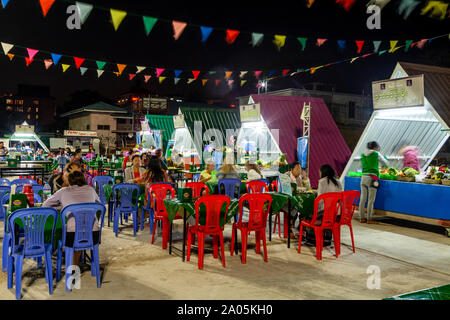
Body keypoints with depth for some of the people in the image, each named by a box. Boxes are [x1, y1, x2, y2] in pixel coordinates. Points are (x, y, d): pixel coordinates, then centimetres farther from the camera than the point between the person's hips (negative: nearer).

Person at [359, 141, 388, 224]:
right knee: (371, 200, -2)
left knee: (363, 198, 7)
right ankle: (369, 219, 0)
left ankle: (362, 218, 12)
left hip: (363, 177, 6)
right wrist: (385, 157, 36)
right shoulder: (376, 154, 0)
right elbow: (386, 162, 15)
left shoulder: (363, 155, 13)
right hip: (372, 178, -6)